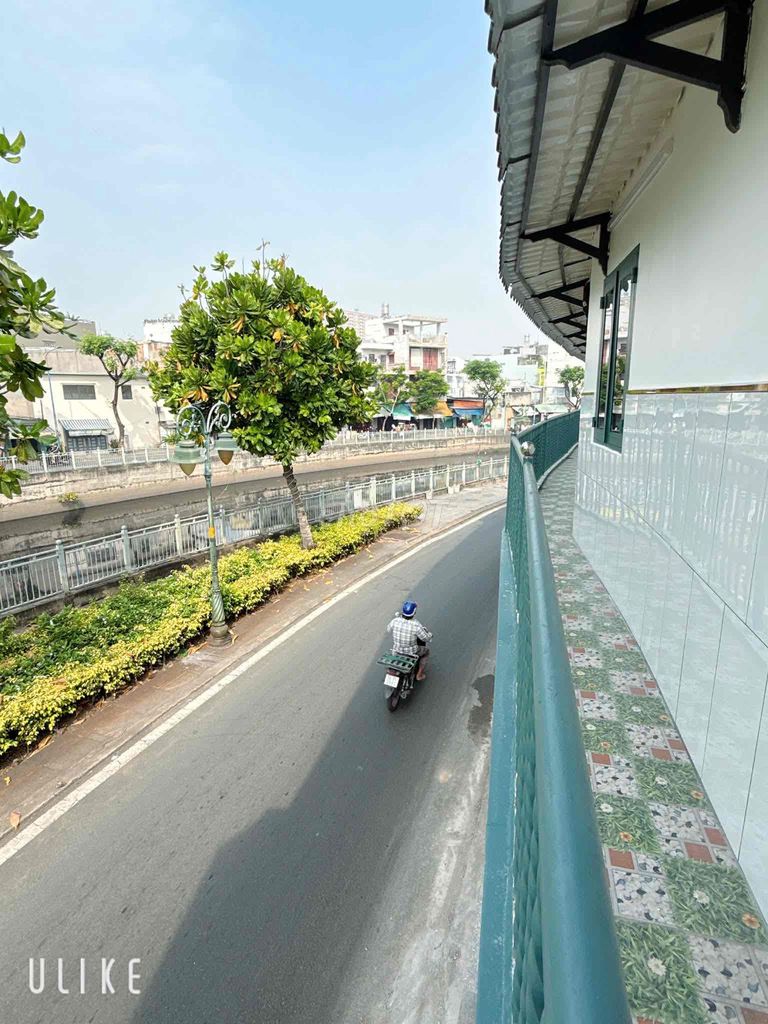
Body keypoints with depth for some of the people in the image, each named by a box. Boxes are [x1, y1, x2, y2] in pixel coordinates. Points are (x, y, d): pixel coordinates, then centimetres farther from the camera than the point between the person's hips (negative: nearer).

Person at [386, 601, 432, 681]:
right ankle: (419, 675, 34)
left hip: (397, 651, 3)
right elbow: (426, 638, -19)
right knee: (426, 652, 28)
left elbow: (388, 630, 1)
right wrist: (428, 633, 5)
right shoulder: (416, 625, -31)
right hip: (411, 653, -3)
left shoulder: (395, 621, -20)